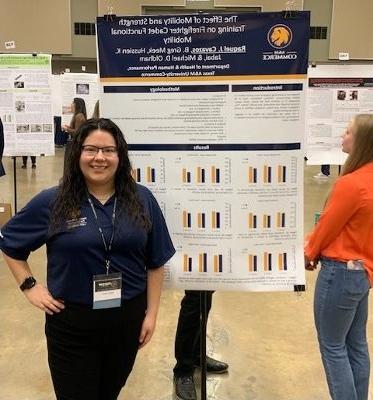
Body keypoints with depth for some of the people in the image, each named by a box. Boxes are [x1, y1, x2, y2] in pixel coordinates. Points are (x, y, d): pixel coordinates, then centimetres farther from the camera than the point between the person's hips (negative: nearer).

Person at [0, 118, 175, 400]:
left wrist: (151, 313, 1)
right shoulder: (52, 202, -9)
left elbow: (155, 262, 2)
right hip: (71, 321, -2)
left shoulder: (142, 200, -4)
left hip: (128, 317, 2)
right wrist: (29, 286, -2)